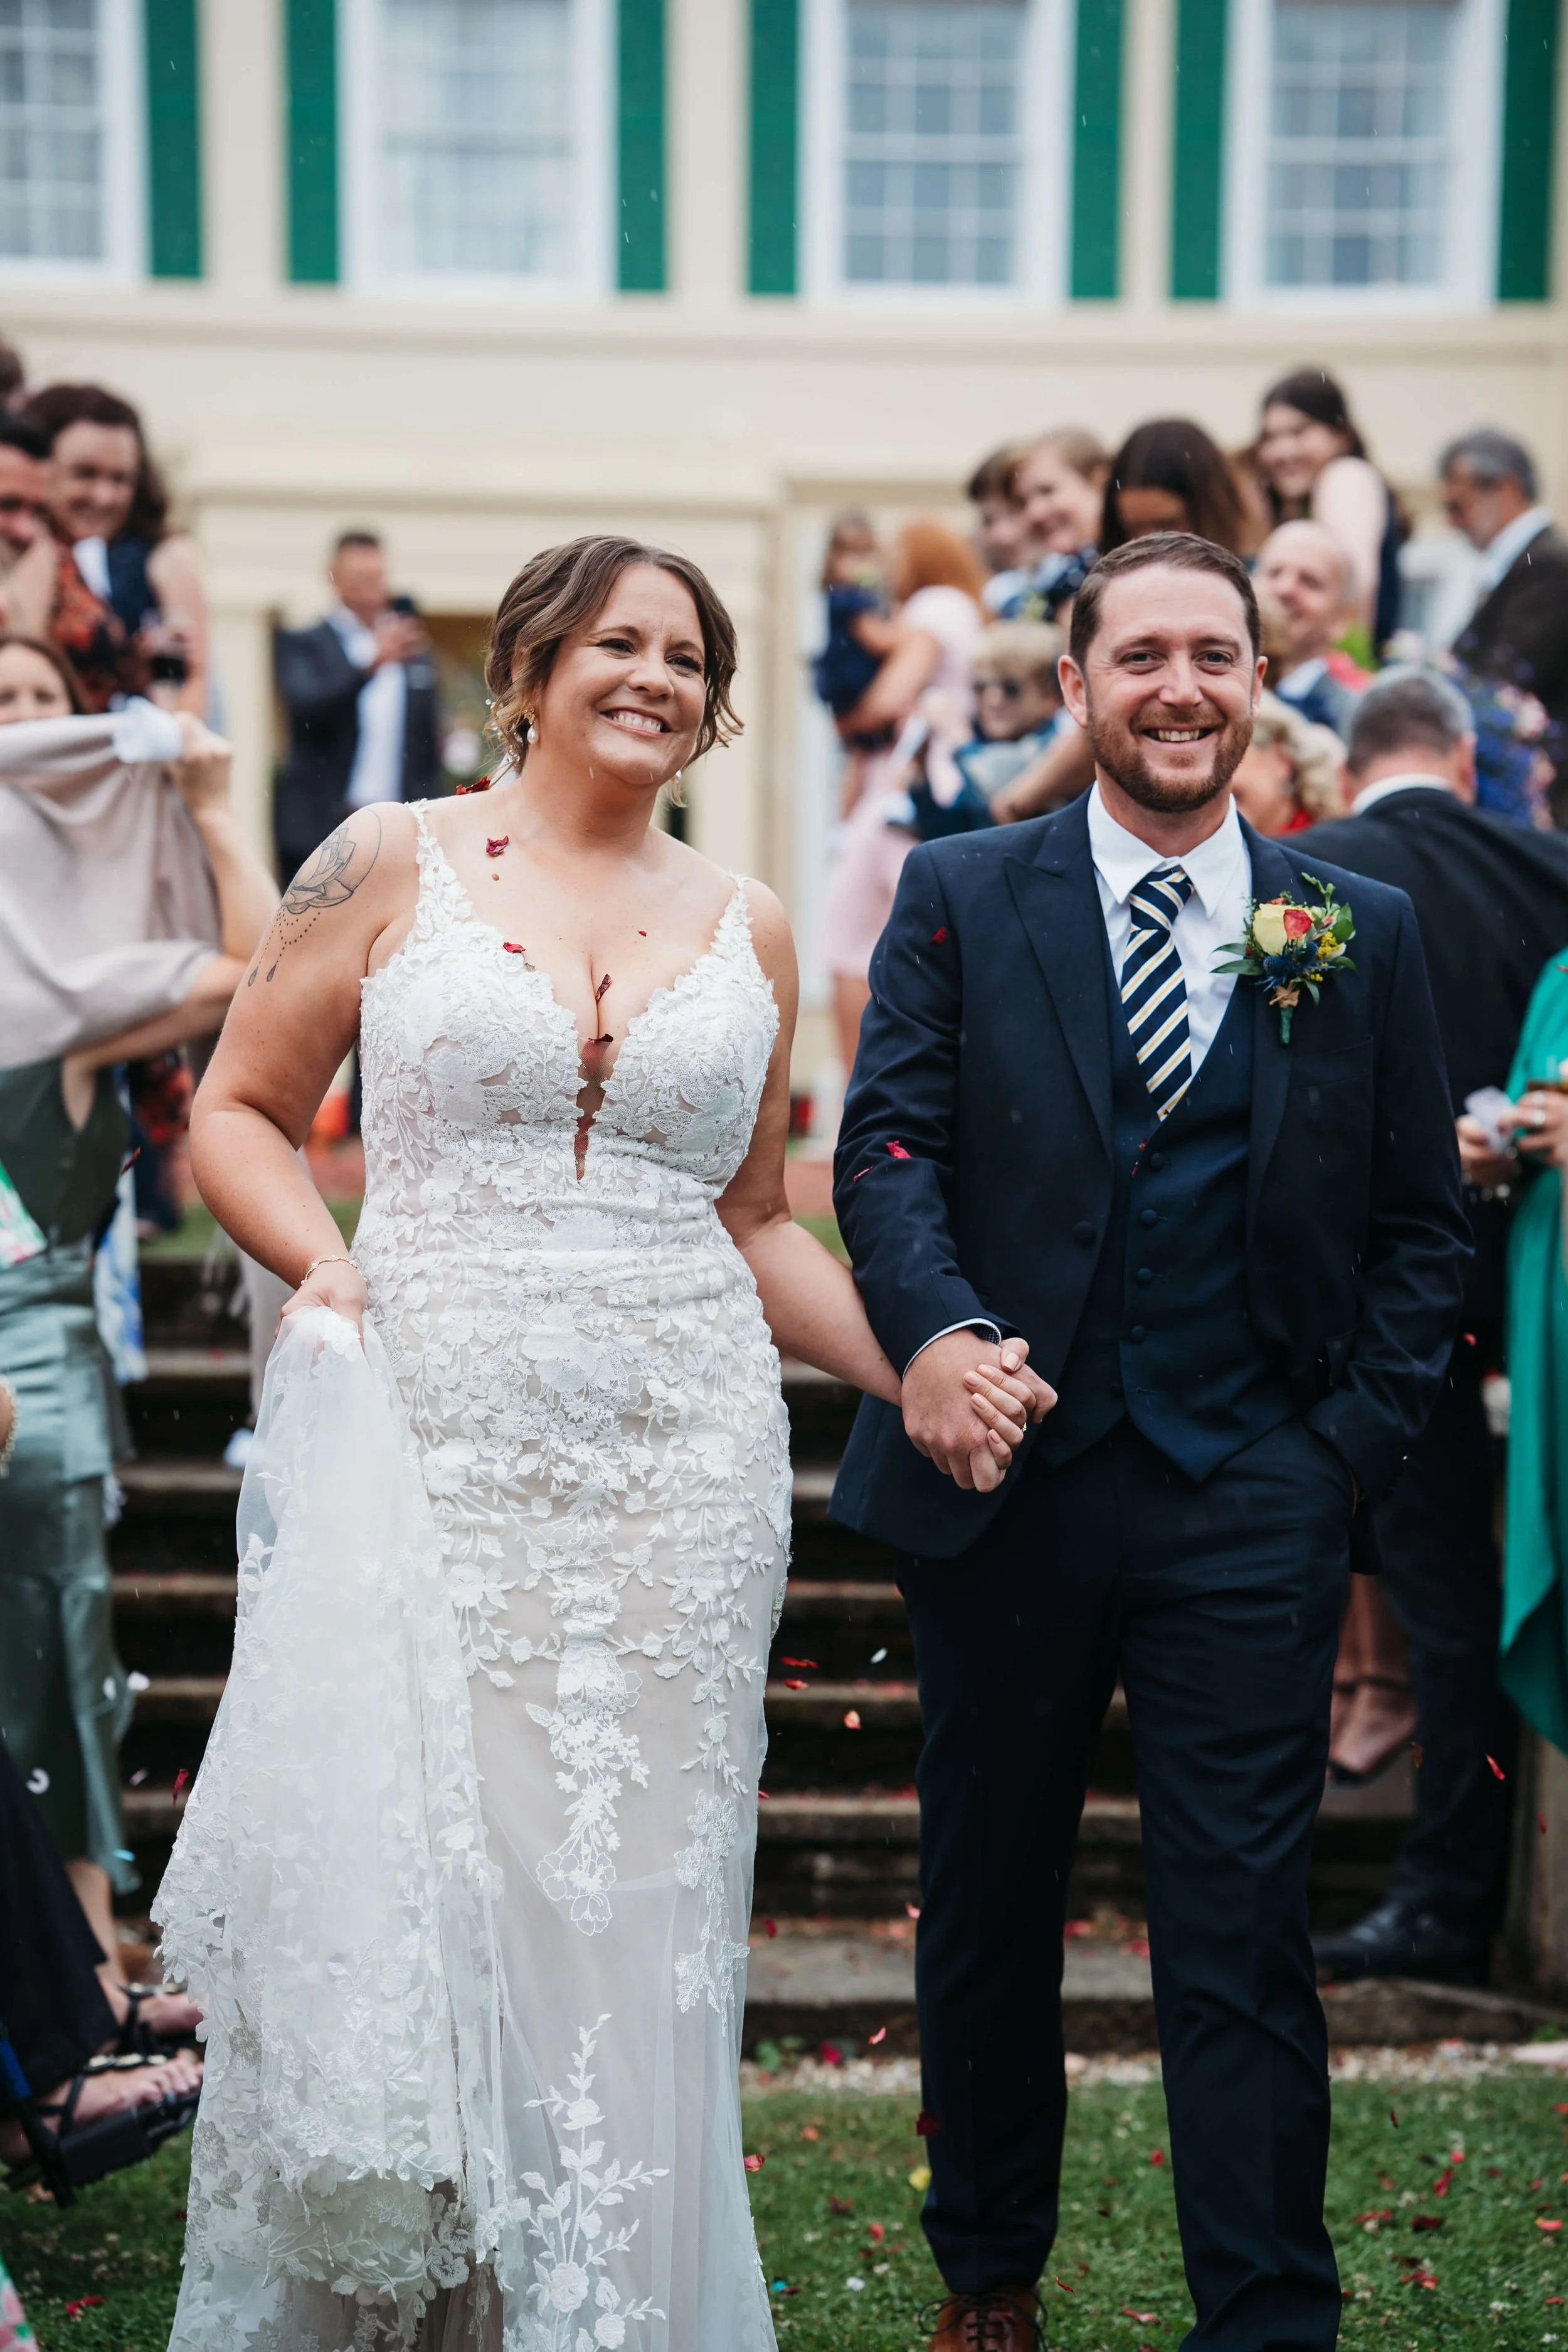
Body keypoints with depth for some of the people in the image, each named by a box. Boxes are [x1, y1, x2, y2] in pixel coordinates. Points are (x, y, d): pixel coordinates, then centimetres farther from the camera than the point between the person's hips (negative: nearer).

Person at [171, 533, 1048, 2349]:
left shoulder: (744, 927, 13)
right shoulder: (392, 864, 4)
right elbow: (239, 1112, 7)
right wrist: (323, 1263, -11)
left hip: (677, 1465, 2)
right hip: (433, 1439, -2)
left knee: (632, 1898, 3)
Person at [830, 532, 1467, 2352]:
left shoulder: (1362, 934, 6)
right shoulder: (960, 898, 4)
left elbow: (1418, 1222, 8)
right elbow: (886, 1144, -5)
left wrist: (1355, 1448, -2)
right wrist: (935, 1330, -24)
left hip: (1253, 1502, -1)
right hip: (1006, 1475, 1)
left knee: (1244, 1936, -1)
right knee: (986, 1906, 15)